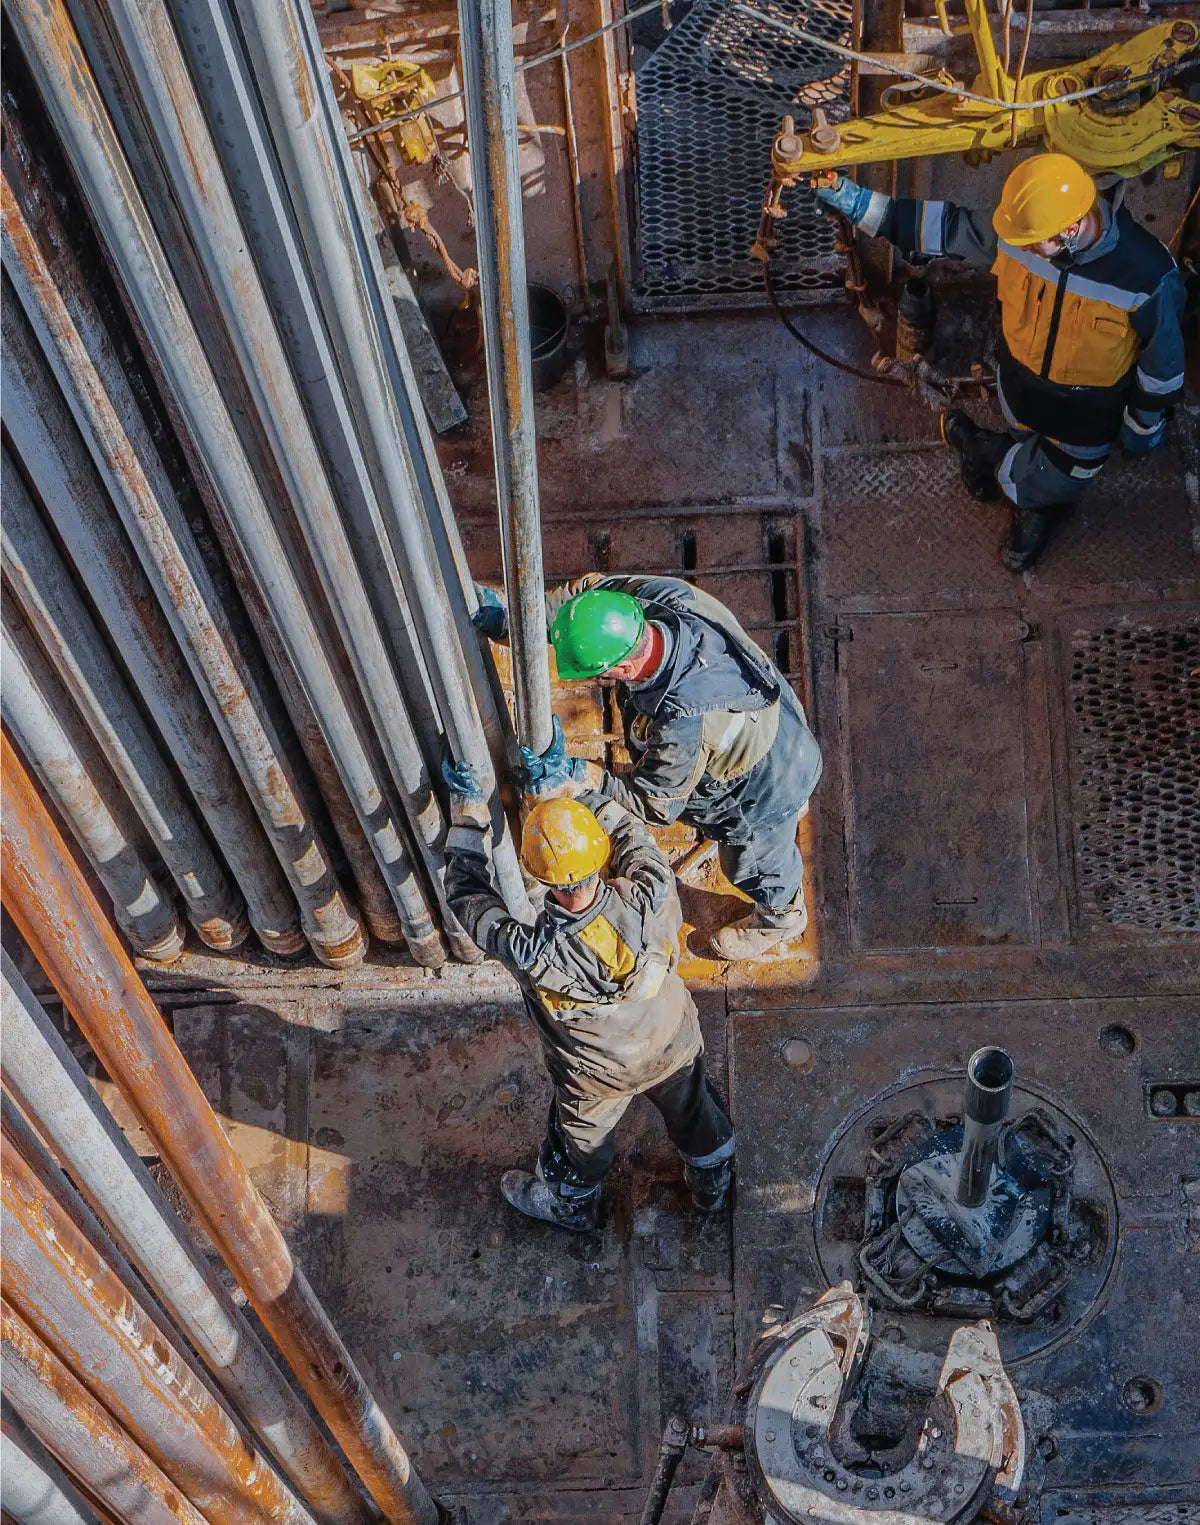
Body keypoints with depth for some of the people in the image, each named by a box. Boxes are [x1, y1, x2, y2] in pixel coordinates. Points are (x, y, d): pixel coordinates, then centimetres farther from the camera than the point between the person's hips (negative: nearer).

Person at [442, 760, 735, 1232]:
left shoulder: (533, 955, -44)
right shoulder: (652, 898, -40)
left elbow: (466, 894, -26)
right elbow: (629, 833, -16)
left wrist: (468, 808, -17)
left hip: (598, 1075, -2)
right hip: (673, 1046, 2)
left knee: (582, 1140, 31)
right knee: (693, 1109, 35)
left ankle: (569, 1203, 63)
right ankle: (713, 1183, 65)